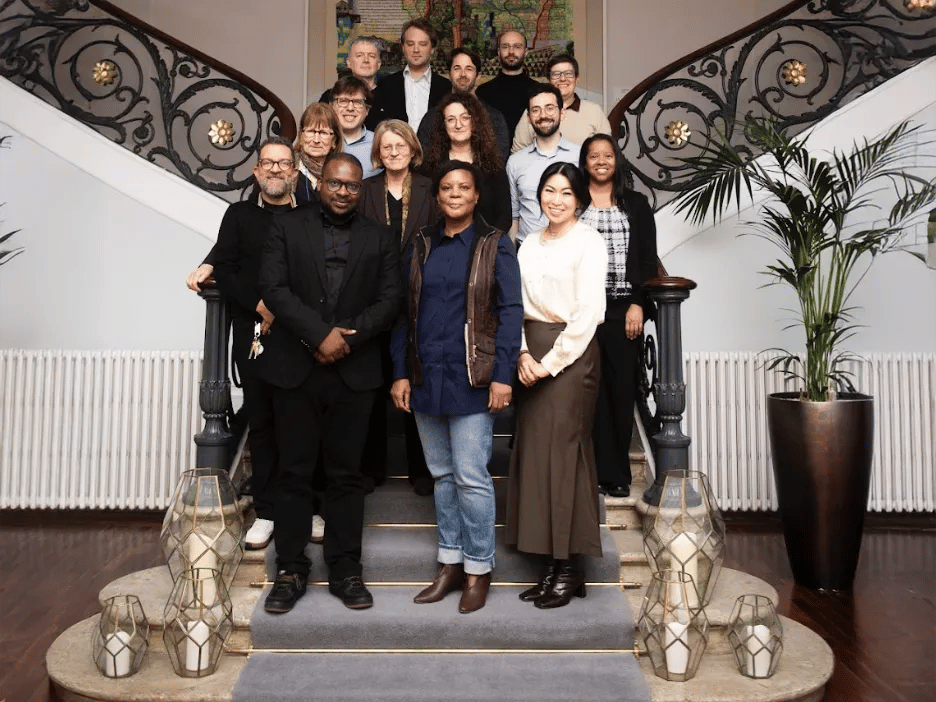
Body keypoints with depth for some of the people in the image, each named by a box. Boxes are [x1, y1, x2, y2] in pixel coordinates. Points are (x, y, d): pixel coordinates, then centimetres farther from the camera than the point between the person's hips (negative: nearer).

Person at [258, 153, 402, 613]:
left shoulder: (379, 238, 11)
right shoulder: (287, 227, 8)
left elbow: (390, 298, 2)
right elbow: (273, 288, -4)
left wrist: (347, 337, -11)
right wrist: (320, 334, -14)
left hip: (354, 371, 1)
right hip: (295, 368, 0)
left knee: (346, 473, 7)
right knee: (294, 472, 5)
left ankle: (345, 571, 17)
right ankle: (290, 571, 16)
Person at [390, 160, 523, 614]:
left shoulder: (494, 245, 0)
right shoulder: (421, 245, 10)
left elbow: (511, 311, -4)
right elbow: (404, 311, 10)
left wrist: (502, 376, -12)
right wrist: (400, 373, 3)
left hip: (470, 377, -4)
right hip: (425, 376, 4)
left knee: (471, 476, -3)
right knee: (441, 474, 12)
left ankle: (478, 570, 12)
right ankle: (450, 563, 24)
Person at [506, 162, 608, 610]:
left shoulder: (588, 242, -3)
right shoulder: (530, 244, 15)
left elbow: (588, 312, -11)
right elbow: (516, 303, 9)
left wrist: (550, 363, -12)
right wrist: (522, 353, -7)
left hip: (570, 354, -6)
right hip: (532, 356, 6)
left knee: (562, 454, -4)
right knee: (533, 454, 5)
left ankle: (570, 569, 7)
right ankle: (551, 566, 15)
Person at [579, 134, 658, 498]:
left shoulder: (636, 204, 11)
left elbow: (648, 259, 7)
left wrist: (638, 304, -4)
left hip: (623, 308, 1)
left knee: (621, 388, 2)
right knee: (592, 389, -1)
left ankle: (616, 473, 12)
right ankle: (605, 471, 9)